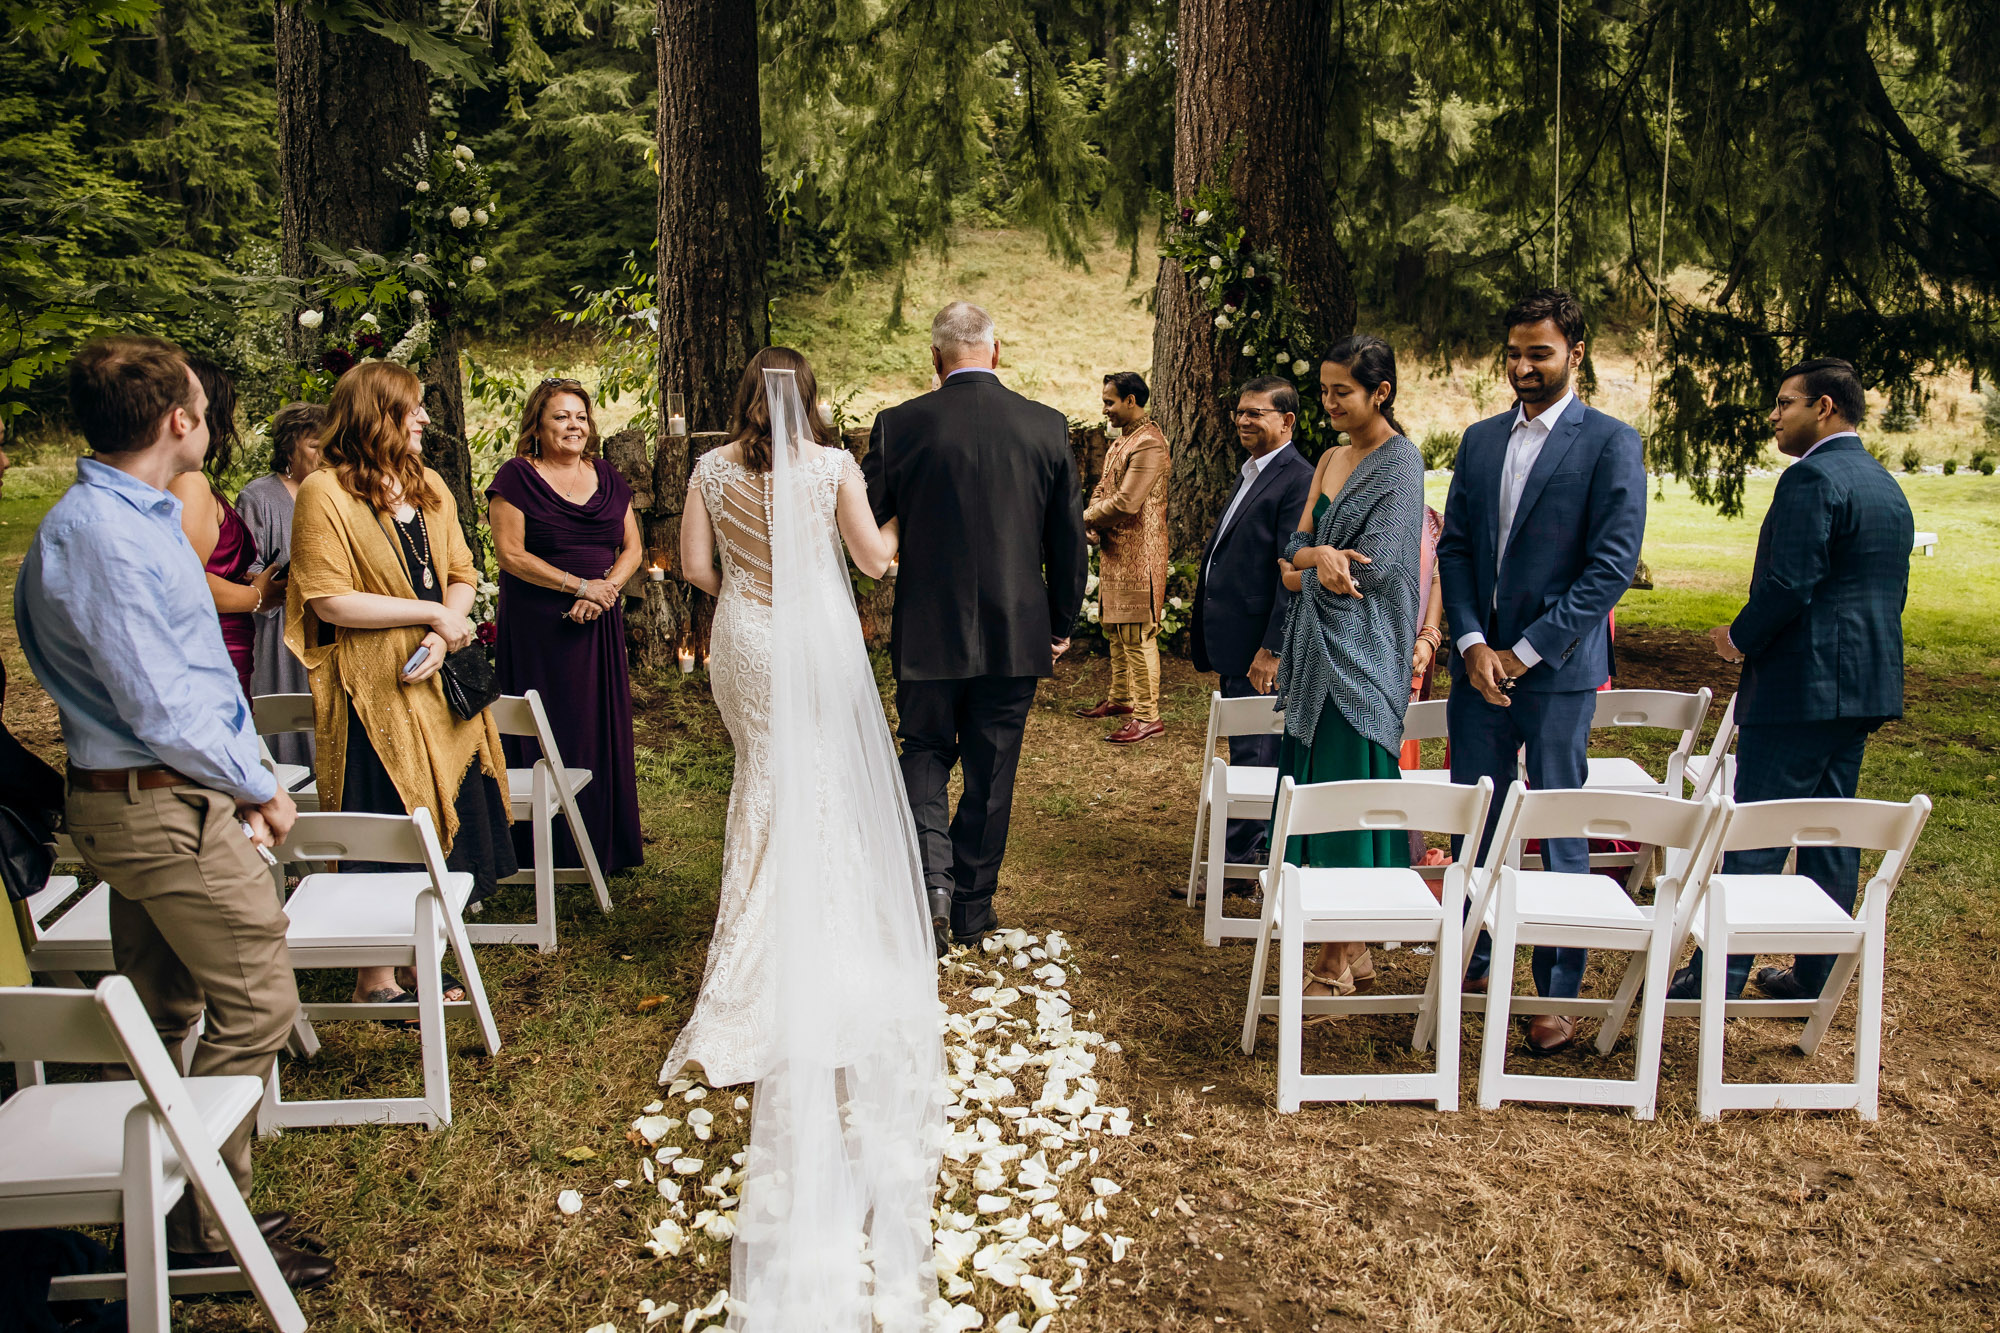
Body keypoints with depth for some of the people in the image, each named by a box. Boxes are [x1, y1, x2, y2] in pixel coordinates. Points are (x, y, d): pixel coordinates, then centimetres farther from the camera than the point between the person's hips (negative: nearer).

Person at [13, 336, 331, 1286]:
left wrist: (236, 778, 13)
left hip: (147, 803, 10)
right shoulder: (103, 535, -20)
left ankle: (156, 1207, 30)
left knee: (162, 1014, 17)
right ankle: (208, 1228, 9)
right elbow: (159, 709, -22)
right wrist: (259, 789, -10)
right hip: (167, 806, -10)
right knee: (254, 1005, -3)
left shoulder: (134, 514, 12)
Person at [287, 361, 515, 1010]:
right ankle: (376, 980, 13)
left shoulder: (428, 486, 14)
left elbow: (461, 574, 10)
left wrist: (442, 635, -9)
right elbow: (329, 599, -17)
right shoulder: (325, 493, -10)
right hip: (372, 692, -7)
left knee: (445, 825, 10)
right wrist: (431, 613, -15)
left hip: (437, 682, 7)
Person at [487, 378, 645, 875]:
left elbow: (632, 548, 9)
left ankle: (606, 843, 15)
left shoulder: (607, 477, 11)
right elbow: (510, 554, -10)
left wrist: (606, 590, -9)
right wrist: (579, 585, -14)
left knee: (602, 729, 5)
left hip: (600, 627, 4)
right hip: (538, 626, -4)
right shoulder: (517, 477, -3)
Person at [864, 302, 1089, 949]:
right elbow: (1069, 538, 2)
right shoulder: (1047, 426, -3)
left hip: (929, 629, -1)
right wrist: (1063, 622, 14)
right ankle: (972, 905, 24)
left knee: (924, 751, 16)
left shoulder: (901, 425, -8)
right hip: (1016, 631, 1)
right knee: (991, 769, 13)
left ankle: (931, 873, -5)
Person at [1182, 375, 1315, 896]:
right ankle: (1264, 850, 27)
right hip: (1234, 644, 10)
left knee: (1252, 756, -2)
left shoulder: (1298, 481, -14)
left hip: (1259, 646, -10)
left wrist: (1271, 649, -21)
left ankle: (1236, 864, 6)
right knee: (1250, 753, 17)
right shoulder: (1252, 474, 17)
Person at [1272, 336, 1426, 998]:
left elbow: (1374, 569, -17)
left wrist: (1305, 571, -2)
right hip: (1317, 649, 8)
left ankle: (1339, 967, 6)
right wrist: (1321, 556, -15)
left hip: (1360, 652, -8)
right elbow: (1296, 547, 8)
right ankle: (1351, 953, 18)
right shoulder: (1330, 460, 15)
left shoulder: (1400, 462, -10)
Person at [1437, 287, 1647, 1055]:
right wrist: (1473, 643, -5)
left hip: (1558, 672, -5)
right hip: (1479, 665, 5)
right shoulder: (1480, 440, 11)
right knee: (1473, 824, 12)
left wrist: (1525, 652, -13)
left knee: (1561, 835, 3)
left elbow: (1612, 566, -11)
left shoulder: (1610, 443, -5)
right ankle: (1475, 961, 27)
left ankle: (1558, 993, 14)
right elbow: (1454, 547, 9)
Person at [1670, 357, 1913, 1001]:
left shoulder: (1811, 477, -14)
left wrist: (1740, 639, -7)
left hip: (1801, 684, -9)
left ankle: (1718, 978, 1)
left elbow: (1789, 584, -21)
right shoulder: (1887, 486, 16)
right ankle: (1816, 977, 21)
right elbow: (1892, 593, 19)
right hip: (1866, 686, 9)